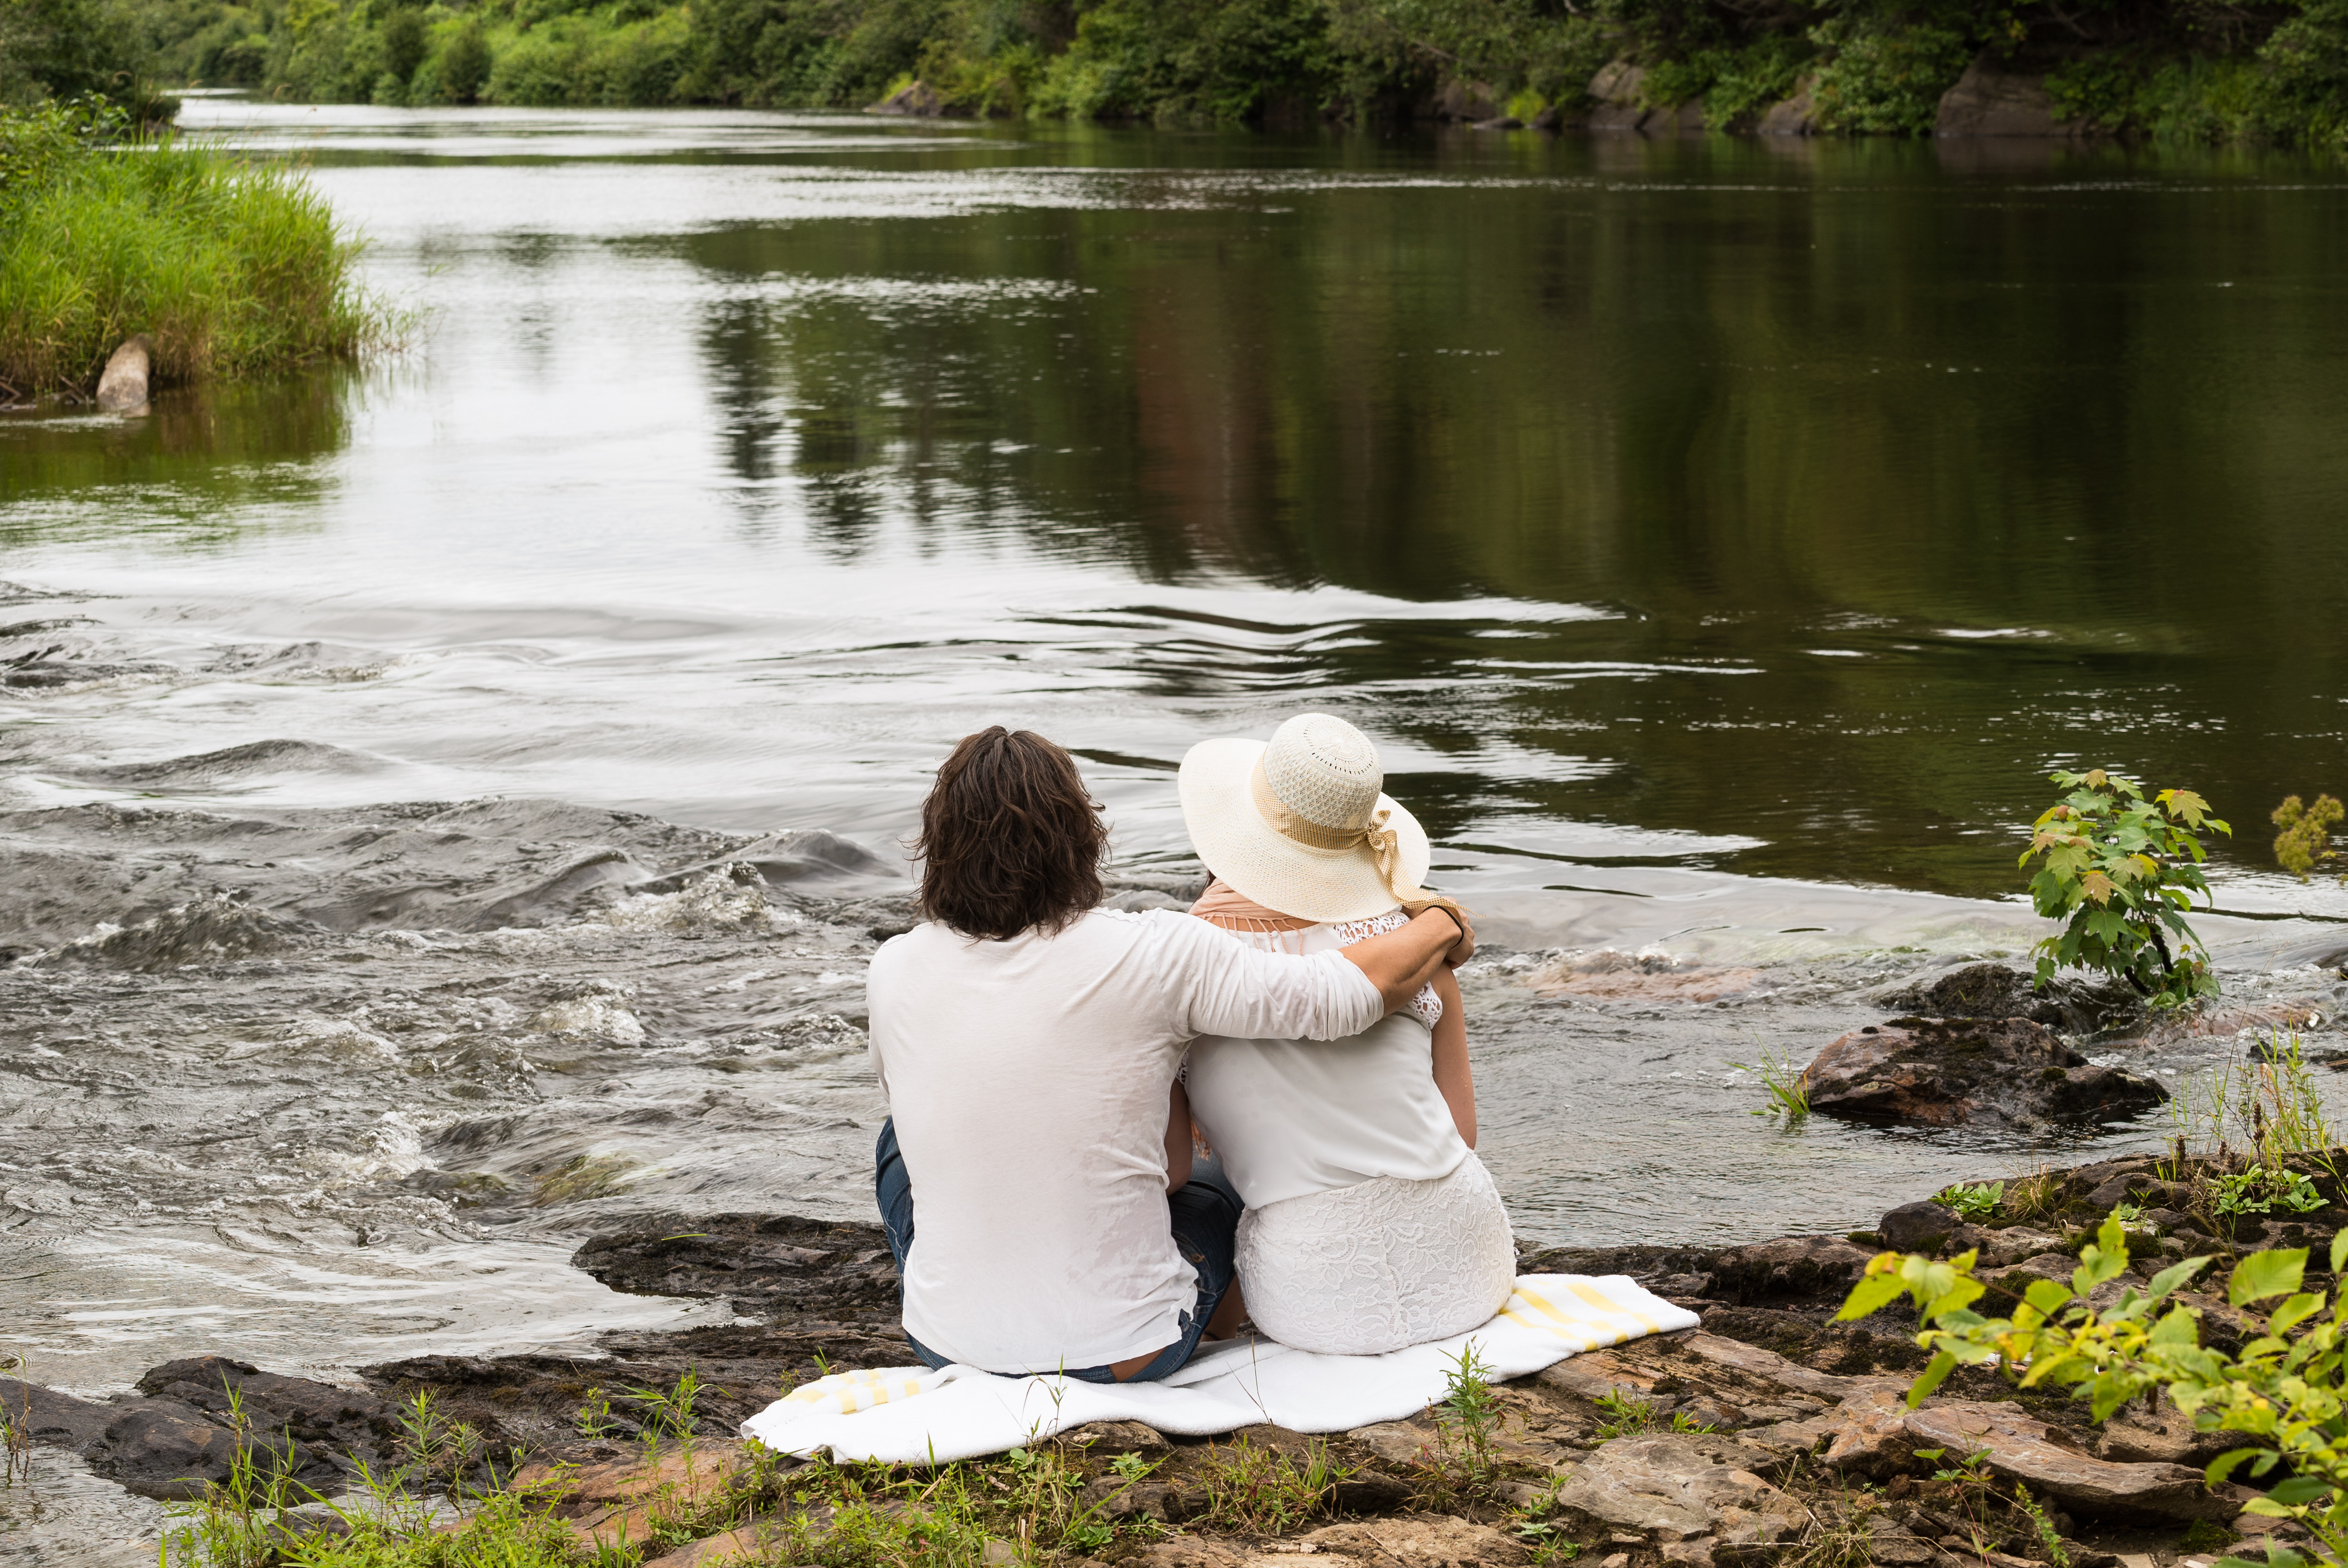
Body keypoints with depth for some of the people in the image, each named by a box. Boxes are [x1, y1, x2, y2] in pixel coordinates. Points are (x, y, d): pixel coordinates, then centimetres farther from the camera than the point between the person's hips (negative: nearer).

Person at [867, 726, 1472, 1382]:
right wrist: (1442, 924, 7)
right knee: (1218, 1191, 32)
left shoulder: (896, 972, -8)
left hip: (949, 1345, 2)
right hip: (1125, 1356, -2)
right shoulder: (1156, 958, -18)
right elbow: (1349, 995, -14)